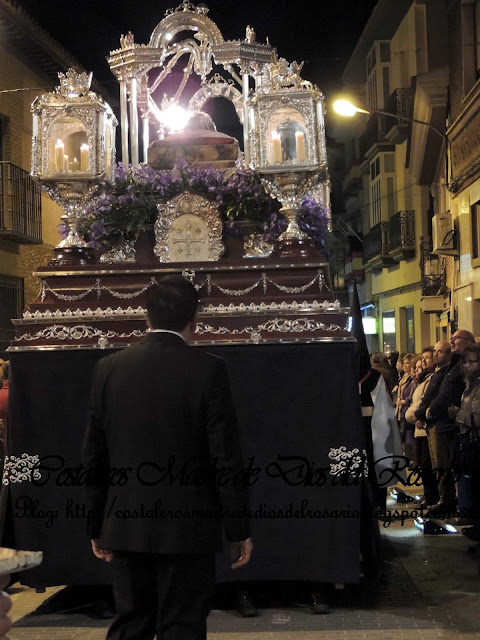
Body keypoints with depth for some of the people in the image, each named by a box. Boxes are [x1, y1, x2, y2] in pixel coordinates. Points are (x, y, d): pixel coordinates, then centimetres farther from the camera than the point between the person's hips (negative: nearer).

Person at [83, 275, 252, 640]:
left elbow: (94, 458, 5)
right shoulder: (207, 369, -11)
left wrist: (97, 527, 14)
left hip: (125, 527, 4)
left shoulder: (109, 368, 1)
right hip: (187, 527, -4)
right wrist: (239, 530, -1)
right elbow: (226, 458, -10)